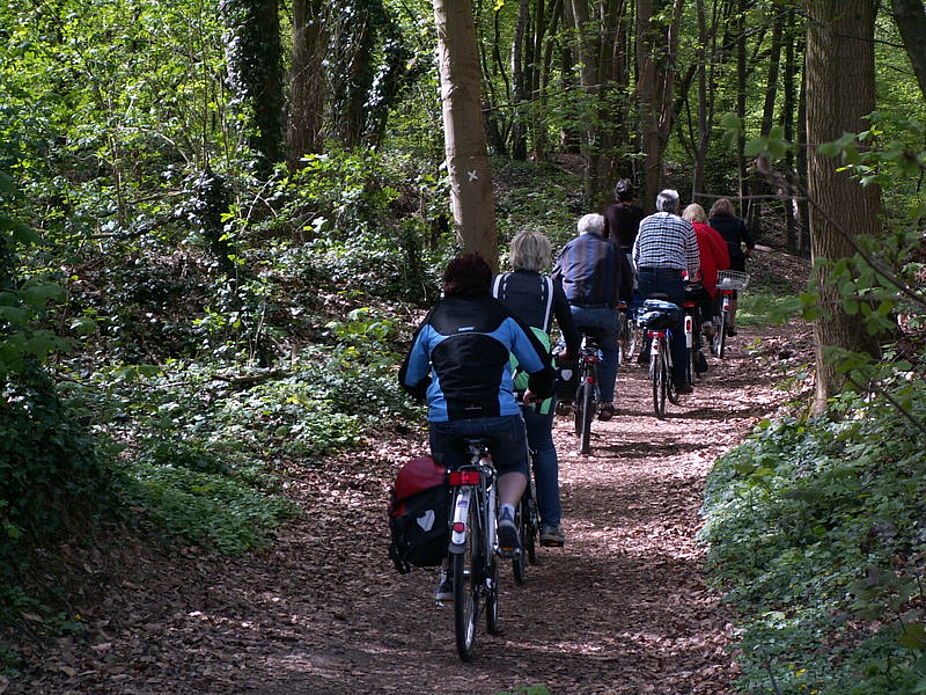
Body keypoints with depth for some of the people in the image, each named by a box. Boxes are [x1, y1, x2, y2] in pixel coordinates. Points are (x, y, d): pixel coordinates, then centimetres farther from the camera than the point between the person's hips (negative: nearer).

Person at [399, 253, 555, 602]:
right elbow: (541, 366, 20)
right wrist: (538, 394, 42)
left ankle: (449, 574, 8)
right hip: (499, 413, -1)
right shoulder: (502, 317, 14)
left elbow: (409, 379, 25)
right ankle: (507, 514, -4)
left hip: (445, 419, 1)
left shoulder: (433, 320, 18)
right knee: (514, 467, 26)